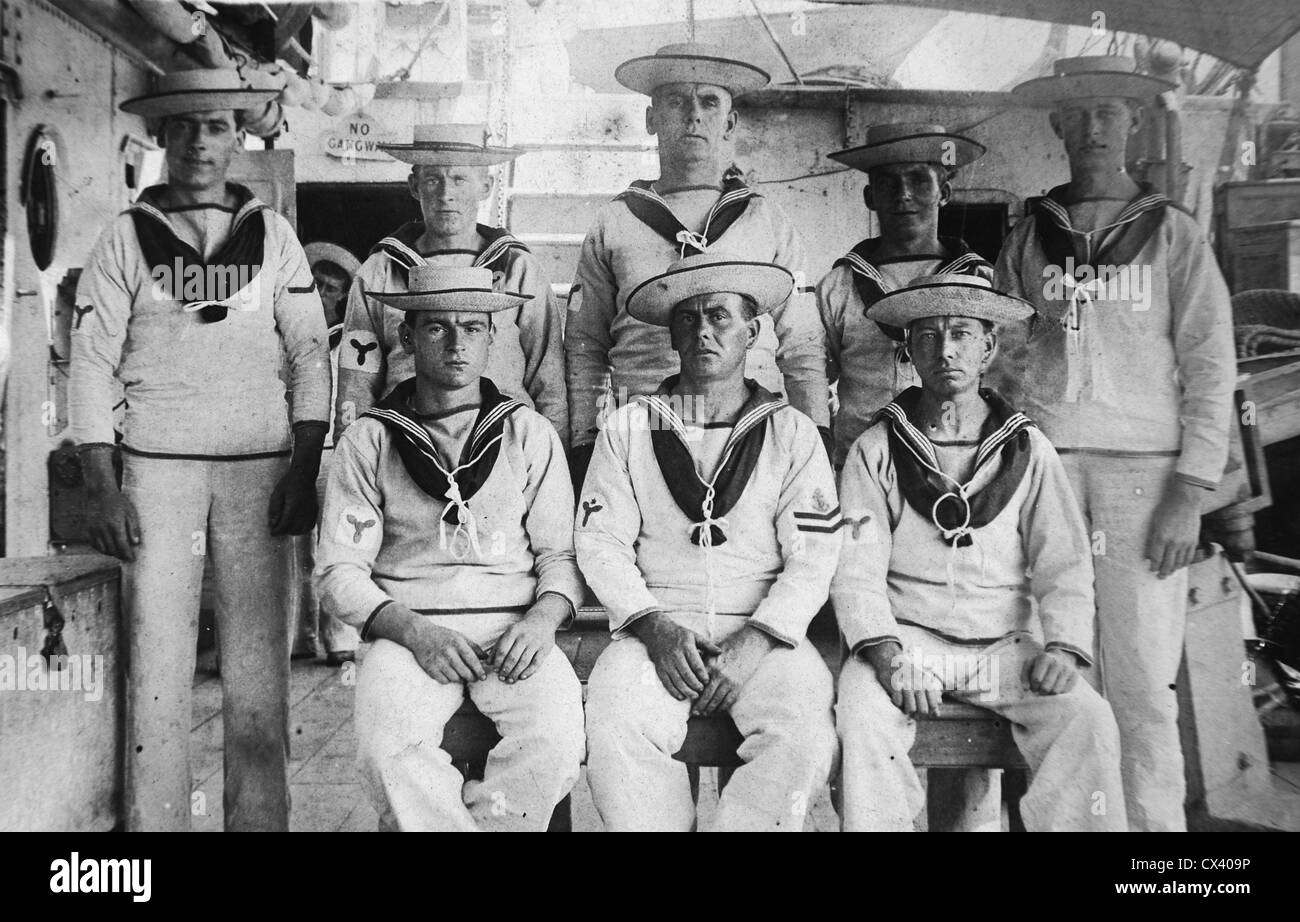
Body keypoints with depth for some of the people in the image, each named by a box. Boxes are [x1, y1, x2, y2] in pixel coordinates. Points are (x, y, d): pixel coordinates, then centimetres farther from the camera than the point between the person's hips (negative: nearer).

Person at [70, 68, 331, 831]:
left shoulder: (272, 234, 9)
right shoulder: (127, 237, 7)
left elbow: (310, 353, 6)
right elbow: (93, 364, 3)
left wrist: (305, 470, -4)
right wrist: (102, 488, -5)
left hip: (260, 467, 1)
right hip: (158, 467, 0)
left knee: (259, 661, 1)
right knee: (156, 659, -1)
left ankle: (261, 817, 11)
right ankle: (153, 820, 11)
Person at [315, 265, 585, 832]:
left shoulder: (531, 435, 12)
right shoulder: (368, 441, 8)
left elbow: (561, 552, 11)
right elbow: (338, 571, 4)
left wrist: (542, 619, -10)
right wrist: (412, 630, -13)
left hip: (514, 630, 1)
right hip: (406, 629, -1)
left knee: (556, 742, -28)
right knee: (388, 750, -31)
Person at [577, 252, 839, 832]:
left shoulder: (791, 433, 9)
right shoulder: (628, 429, 11)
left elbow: (812, 560, 2)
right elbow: (599, 543, 5)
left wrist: (753, 642, -12)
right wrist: (655, 626, -10)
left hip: (764, 633, 0)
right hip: (654, 627, 0)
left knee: (804, 735, -28)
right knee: (616, 732, -29)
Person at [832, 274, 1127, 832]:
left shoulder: (1028, 450, 9)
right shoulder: (876, 451, 4)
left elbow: (1063, 565, 4)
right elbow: (856, 571, -4)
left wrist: (1063, 646, -14)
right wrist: (886, 653, -20)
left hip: (1005, 642, 2)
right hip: (905, 638, -1)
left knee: (1087, 721, -23)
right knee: (863, 717, -30)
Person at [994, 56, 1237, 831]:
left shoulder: (1172, 234, 9)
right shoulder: (1028, 241, 14)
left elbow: (1211, 368, 3)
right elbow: (1003, 361, 13)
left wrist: (1191, 492, -6)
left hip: (1144, 470, -1)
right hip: (1042, 466, 2)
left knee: (1143, 680, -3)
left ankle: (1155, 823, 10)